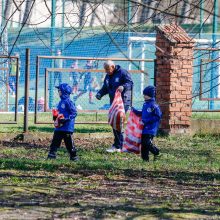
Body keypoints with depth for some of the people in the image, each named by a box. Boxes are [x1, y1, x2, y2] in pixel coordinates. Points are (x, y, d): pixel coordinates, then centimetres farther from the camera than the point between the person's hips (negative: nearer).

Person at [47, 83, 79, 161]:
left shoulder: (68, 102, -15)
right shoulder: (61, 102, 14)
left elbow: (74, 113, -18)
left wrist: (65, 119, -24)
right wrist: (55, 117, 7)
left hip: (67, 127, -9)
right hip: (59, 127, 9)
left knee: (69, 143, 0)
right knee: (55, 141, 5)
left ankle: (74, 156, 11)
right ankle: (52, 155, 6)